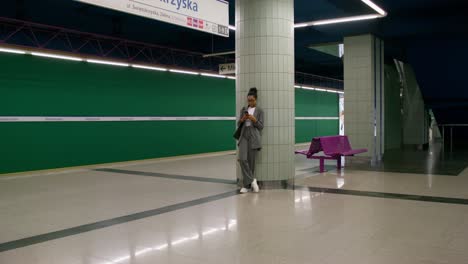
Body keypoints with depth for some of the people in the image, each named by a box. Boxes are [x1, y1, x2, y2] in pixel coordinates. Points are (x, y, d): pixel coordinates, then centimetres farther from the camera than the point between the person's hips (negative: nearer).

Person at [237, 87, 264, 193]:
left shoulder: (259, 111, 2)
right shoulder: (243, 109, 13)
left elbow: (261, 126, -1)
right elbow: (238, 124, 13)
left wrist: (254, 120, -17)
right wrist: (242, 119, -8)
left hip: (254, 137, -3)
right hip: (244, 136, 3)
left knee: (251, 161, 0)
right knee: (242, 159, -14)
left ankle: (247, 185, 9)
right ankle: (252, 180, -2)